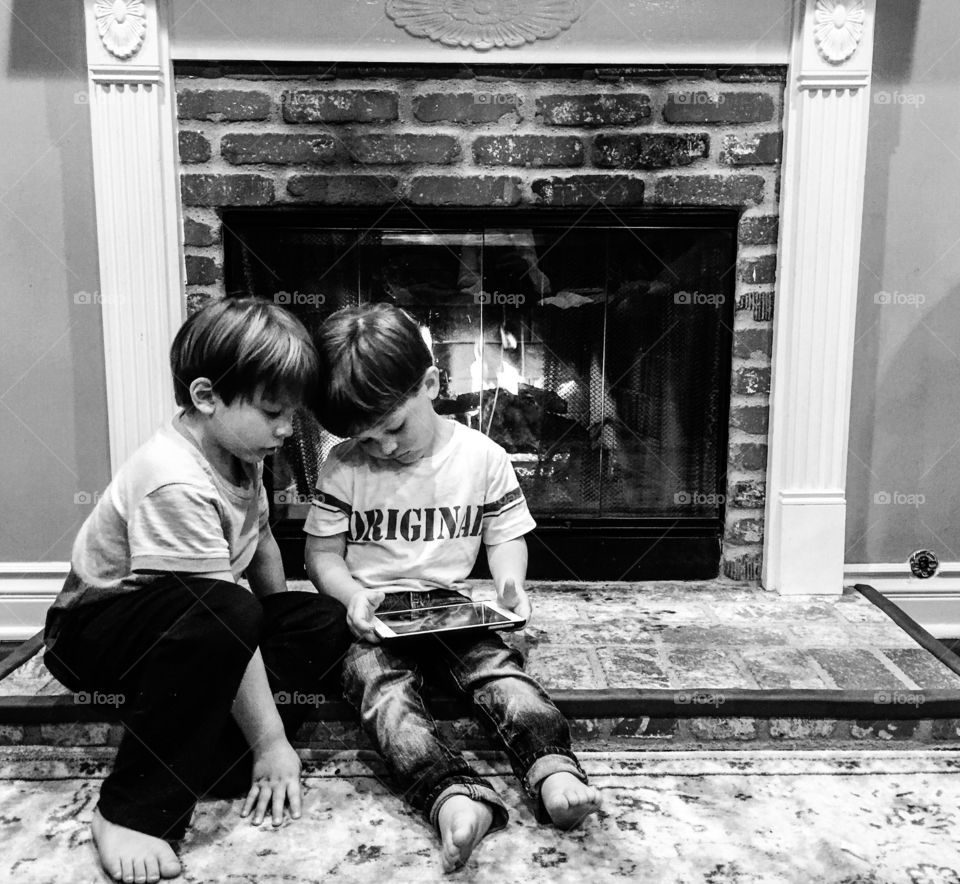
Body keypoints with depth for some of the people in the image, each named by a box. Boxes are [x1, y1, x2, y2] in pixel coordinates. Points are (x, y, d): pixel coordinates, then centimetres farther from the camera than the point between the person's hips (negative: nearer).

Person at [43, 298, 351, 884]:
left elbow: (261, 540, 12)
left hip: (186, 623, 9)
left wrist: (282, 632, 10)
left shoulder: (238, 450, -4)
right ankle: (135, 810, -24)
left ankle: (198, 765, -10)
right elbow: (223, 621, -31)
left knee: (325, 621, -3)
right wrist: (270, 741, -25)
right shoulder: (175, 483, -32)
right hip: (91, 633, -9)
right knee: (224, 615, -39)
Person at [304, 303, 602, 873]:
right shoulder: (343, 468, 1)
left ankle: (556, 773, -44)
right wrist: (352, 592, -14)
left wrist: (510, 582, -12)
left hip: (452, 606, 1)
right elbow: (323, 553, 7)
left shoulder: (483, 457, 1)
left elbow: (506, 537, 10)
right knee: (382, 684, -31)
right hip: (373, 615, -1)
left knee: (498, 667, -28)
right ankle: (457, 797, -51)